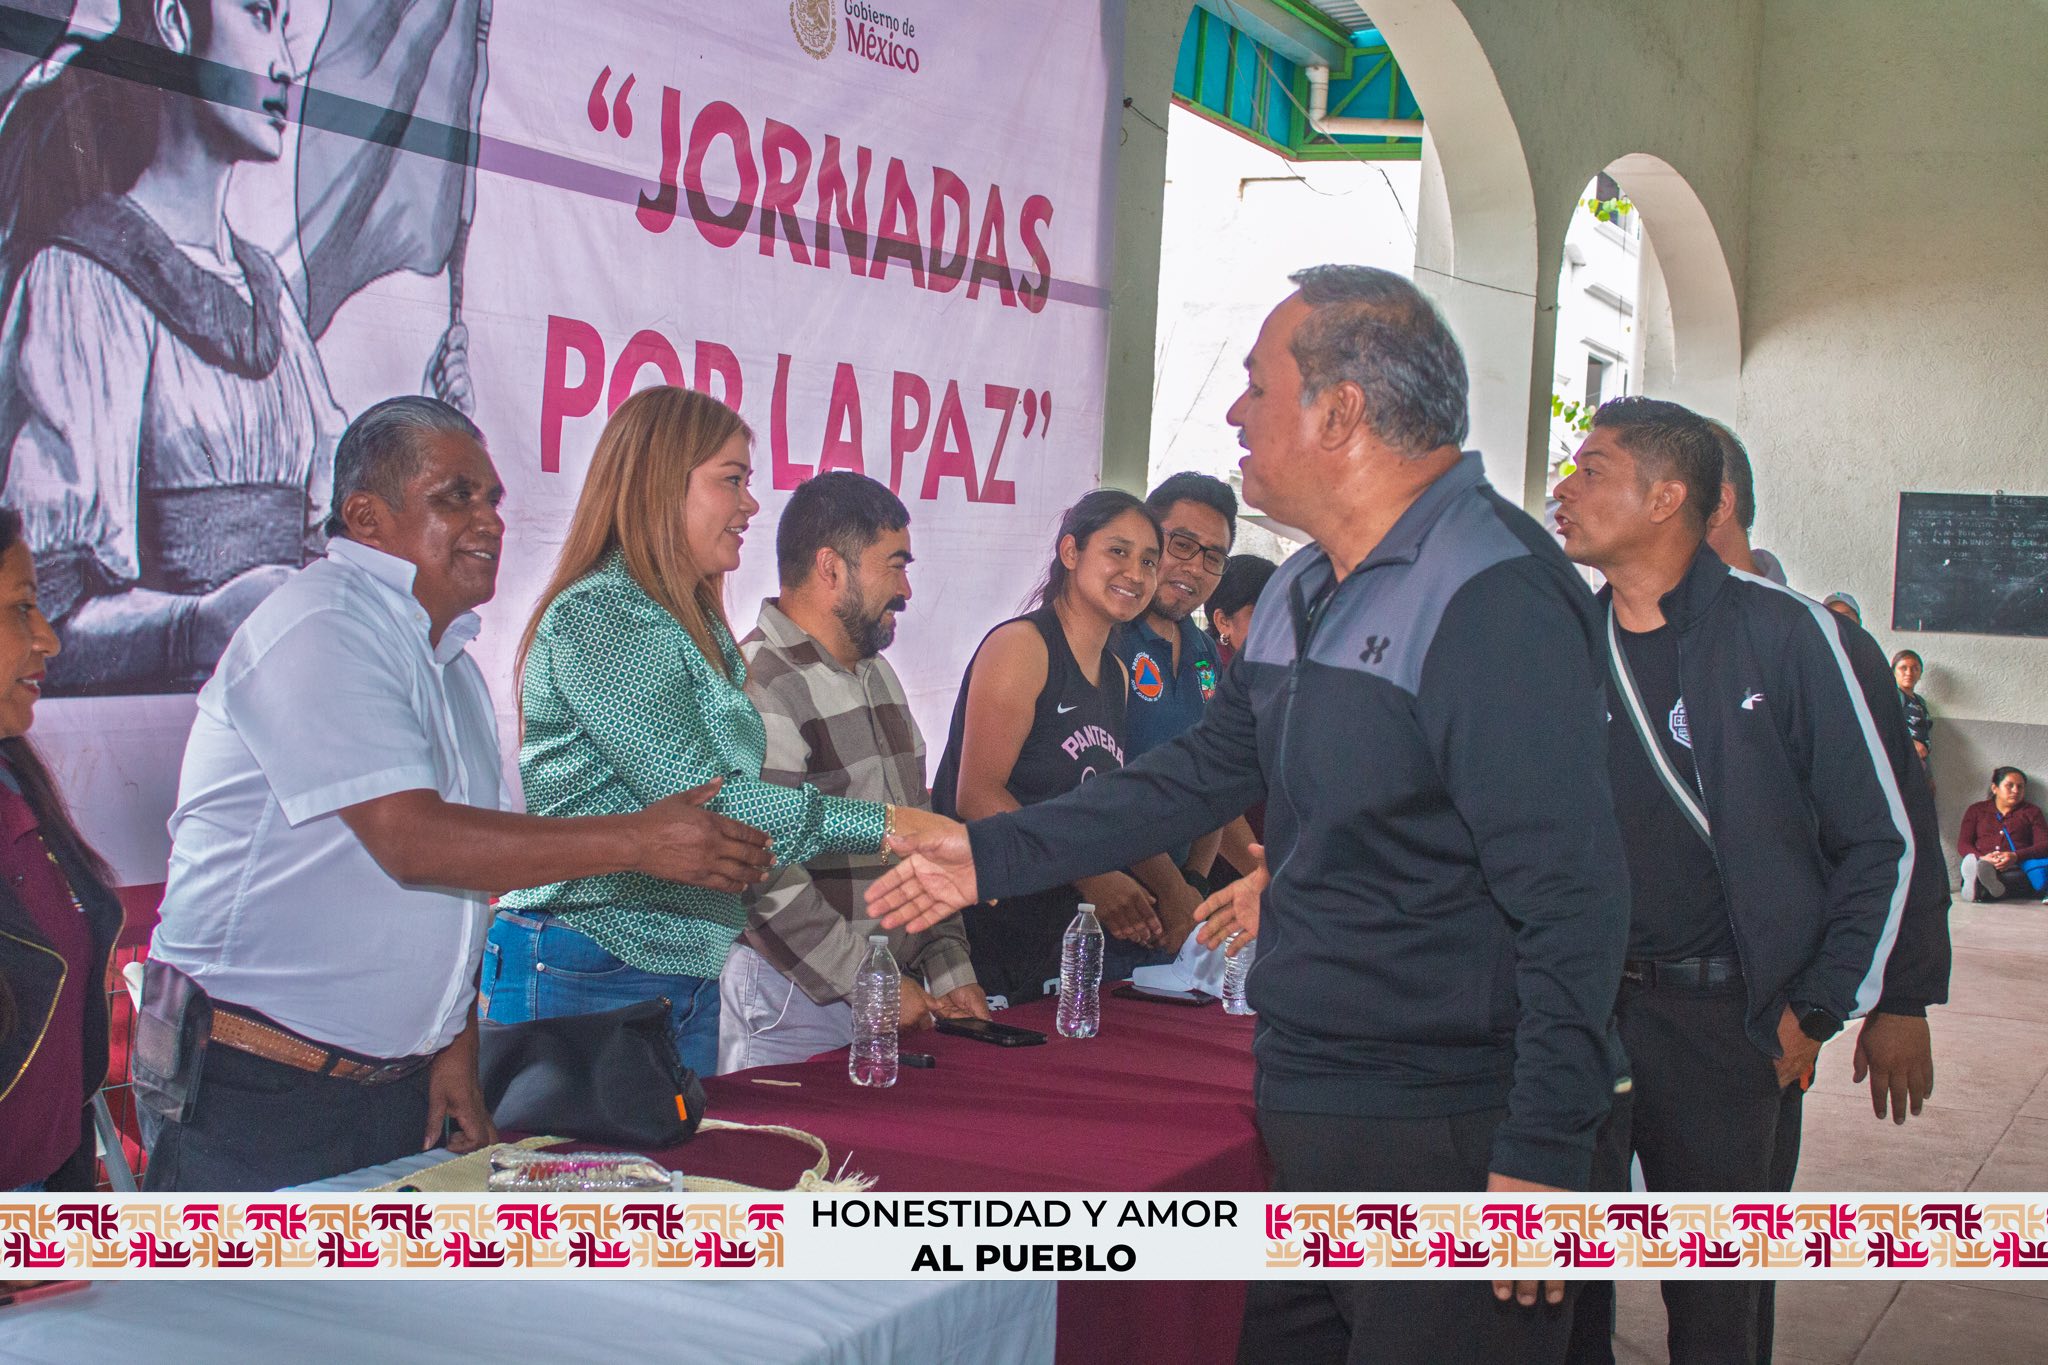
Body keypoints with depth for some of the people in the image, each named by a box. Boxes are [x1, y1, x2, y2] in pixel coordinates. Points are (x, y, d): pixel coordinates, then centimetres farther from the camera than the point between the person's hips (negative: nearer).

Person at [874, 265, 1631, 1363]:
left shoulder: (1495, 599, -20)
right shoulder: (1304, 594, 11)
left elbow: (1569, 898, -23)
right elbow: (1206, 772, 19)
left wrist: (1543, 1154, -23)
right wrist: (991, 857, 16)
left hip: (1444, 1140, -9)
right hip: (1302, 1108, 9)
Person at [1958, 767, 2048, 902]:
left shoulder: (2031, 812, 24)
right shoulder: (1977, 810, 25)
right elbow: (1962, 844, 13)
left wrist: (2015, 856, -13)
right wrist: (1981, 858, -12)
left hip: (2018, 867, -2)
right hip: (1983, 864, 2)